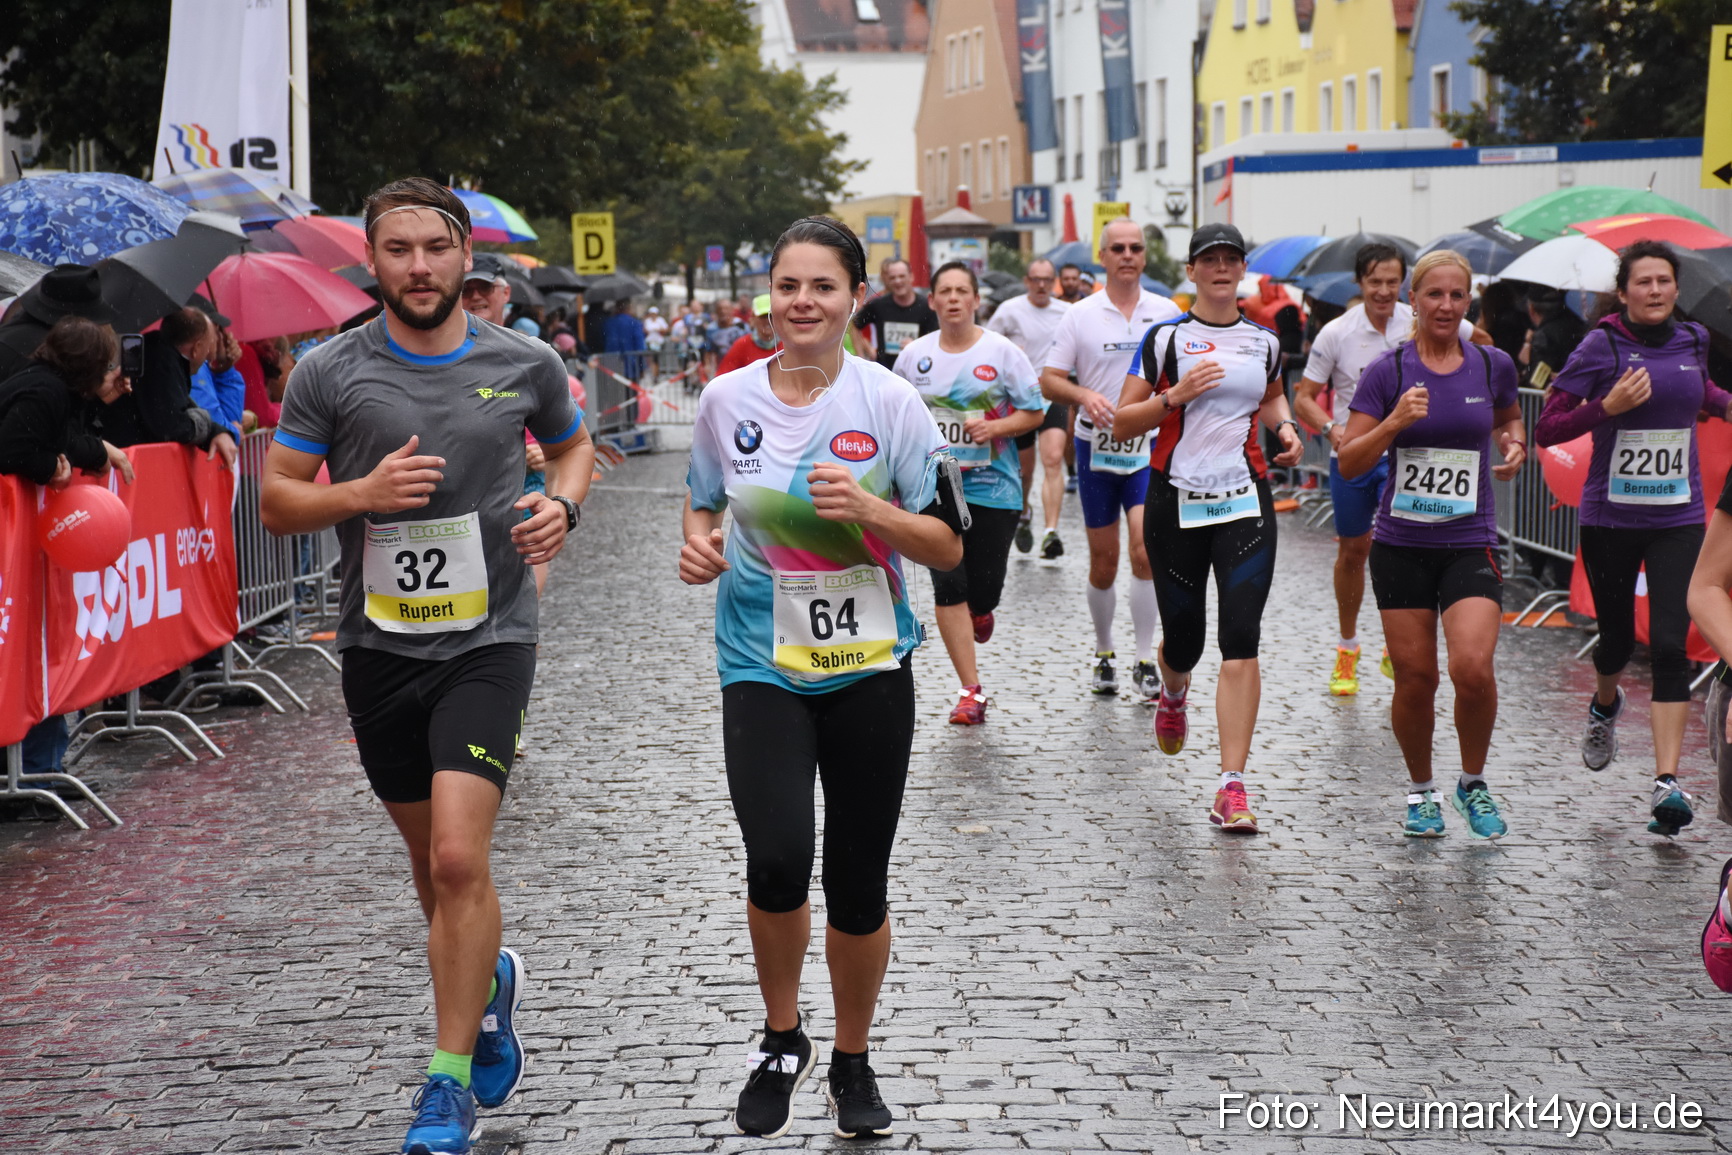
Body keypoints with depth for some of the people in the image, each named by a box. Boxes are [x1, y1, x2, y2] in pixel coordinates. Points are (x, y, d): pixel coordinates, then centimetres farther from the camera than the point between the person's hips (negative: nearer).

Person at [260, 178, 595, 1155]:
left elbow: (572, 443, 20)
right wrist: (363, 494, -17)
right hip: (379, 644, 2)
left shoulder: (526, 364, 0)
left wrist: (563, 505, -1)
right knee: (432, 863, 15)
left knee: (458, 860, -15)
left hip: (489, 641, -2)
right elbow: (277, 499, 2)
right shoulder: (331, 372, -2)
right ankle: (490, 981, 46)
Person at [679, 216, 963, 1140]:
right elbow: (703, 502, 18)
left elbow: (947, 546, -2)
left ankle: (853, 1063, 29)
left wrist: (870, 509, -19)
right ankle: (781, 1041, 8)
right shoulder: (727, 398, 0)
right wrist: (698, 544, -4)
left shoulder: (890, 401, -5)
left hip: (869, 669, 0)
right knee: (777, 860, -19)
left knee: (857, 881, 6)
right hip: (761, 668, 0)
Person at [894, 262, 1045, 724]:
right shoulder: (914, 355, 3)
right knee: (948, 587, -9)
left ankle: (979, 612, 43)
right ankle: (971, 692, -2)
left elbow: (1035, 411, -1)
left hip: (993, 484, -1)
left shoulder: (1002, 352, -3)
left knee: (984, 589, 1)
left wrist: (996, 427, -17)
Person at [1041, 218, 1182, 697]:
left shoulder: (1167, 312, 4)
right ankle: (1104, 654, 25)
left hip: (1150, 447, 0)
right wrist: (1084, 395, -19)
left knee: (1145, 550, -15)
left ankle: (1146, 662, -7)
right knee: (1103, 562, 6)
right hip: (1096, 447, 0)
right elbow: (1049, 381, -1)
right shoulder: (1080, 316, 1)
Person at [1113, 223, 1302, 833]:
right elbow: (1122, 424, -2)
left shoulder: (1264, 341, 9)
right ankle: (1173, 696, 49)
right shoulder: (1165, 337, -1)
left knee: (1240, 639, -12)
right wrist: (1176, 395, -16)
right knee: (1183, 638, 9)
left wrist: (1285, 426, 8)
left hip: (1245, 503, 1)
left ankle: (1232, 786, -13)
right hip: (1176, 502, -1)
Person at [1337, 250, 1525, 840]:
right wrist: (1395, 422, -19)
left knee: (1473, 668, -17)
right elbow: (1349, 463, -4)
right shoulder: (1388, 370, -3)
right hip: (1401, 544, 0)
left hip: (1471, 543, 0)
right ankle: (1421, 791, 26)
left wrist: (1513, 445, 4)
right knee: (1415, 679, 2)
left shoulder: (1493, 365, 3)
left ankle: (1474, 783, 8)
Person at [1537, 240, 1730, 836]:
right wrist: (1608, 406, -24)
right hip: (1610, 518, -2)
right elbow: (1547, 429, -12)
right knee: (1617, 639, 11)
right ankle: (1605, 704, 48)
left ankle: (1666, 781, -12)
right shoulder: (1602, 346, -9)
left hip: (1678, 518, 2)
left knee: (1670, 645, -11)